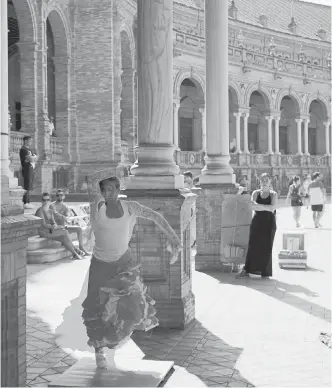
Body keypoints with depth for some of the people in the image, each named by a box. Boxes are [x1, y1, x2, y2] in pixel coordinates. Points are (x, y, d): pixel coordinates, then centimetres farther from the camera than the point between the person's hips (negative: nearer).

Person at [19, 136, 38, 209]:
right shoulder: (23, 150, -9)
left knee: (29, 187, 9)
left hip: (31, 169, 9)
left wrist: (31, 158, -7)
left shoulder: (30, 150, 21)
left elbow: (36, 158, 13)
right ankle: (25, 203, -10)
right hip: (27, 170, -9)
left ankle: (27, 202, 13)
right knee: (27, 187, -10)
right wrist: (33, 158, 0)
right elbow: (30, 159, -19)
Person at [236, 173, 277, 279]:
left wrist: (259, 206, -13)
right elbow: (253, 206, -9)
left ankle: (265, 272, 9)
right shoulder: (256, 193, 8)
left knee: (266, 248, 0)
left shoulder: (273, 194, 4)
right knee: (253, 246, -4)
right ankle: (246, 270, -4)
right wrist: (267, 208, -15)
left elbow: (272, 207, -12)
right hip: (257, 222, 1)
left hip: (269, 223, -1)